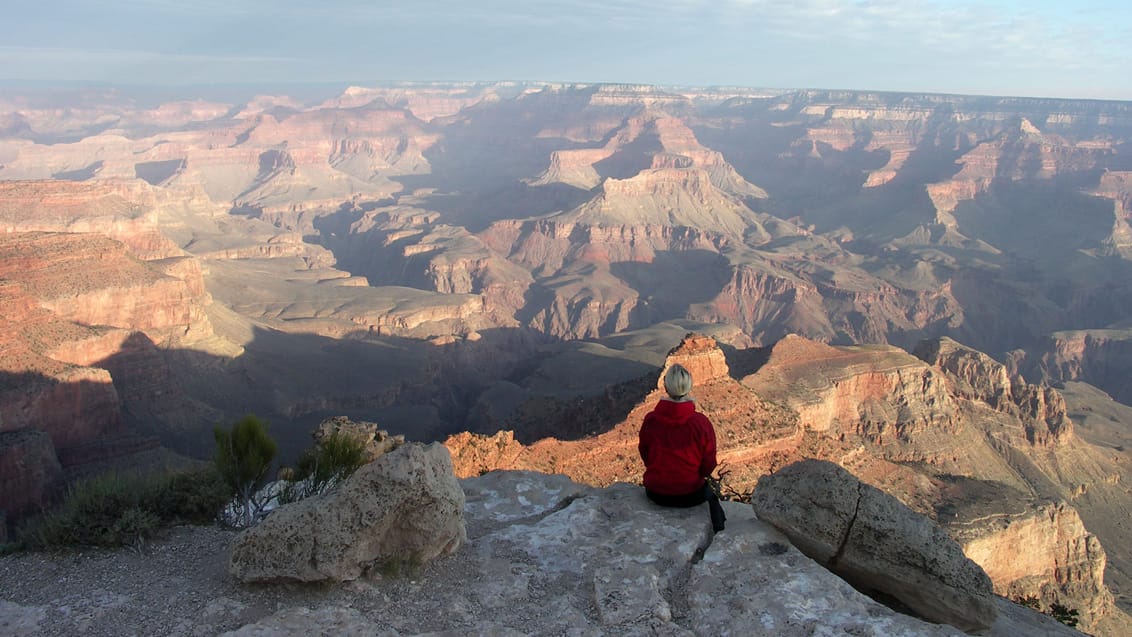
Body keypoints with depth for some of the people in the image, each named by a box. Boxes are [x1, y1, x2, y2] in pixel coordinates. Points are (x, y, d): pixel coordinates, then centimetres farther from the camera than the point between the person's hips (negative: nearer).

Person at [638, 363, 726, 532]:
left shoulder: (650, 420, -17)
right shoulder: (701, 423, -21)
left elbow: (645, 455, 0)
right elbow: (708, 467, -9)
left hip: (655, 493, 2)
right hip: (690, 495, -1)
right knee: (709, 494, 32)